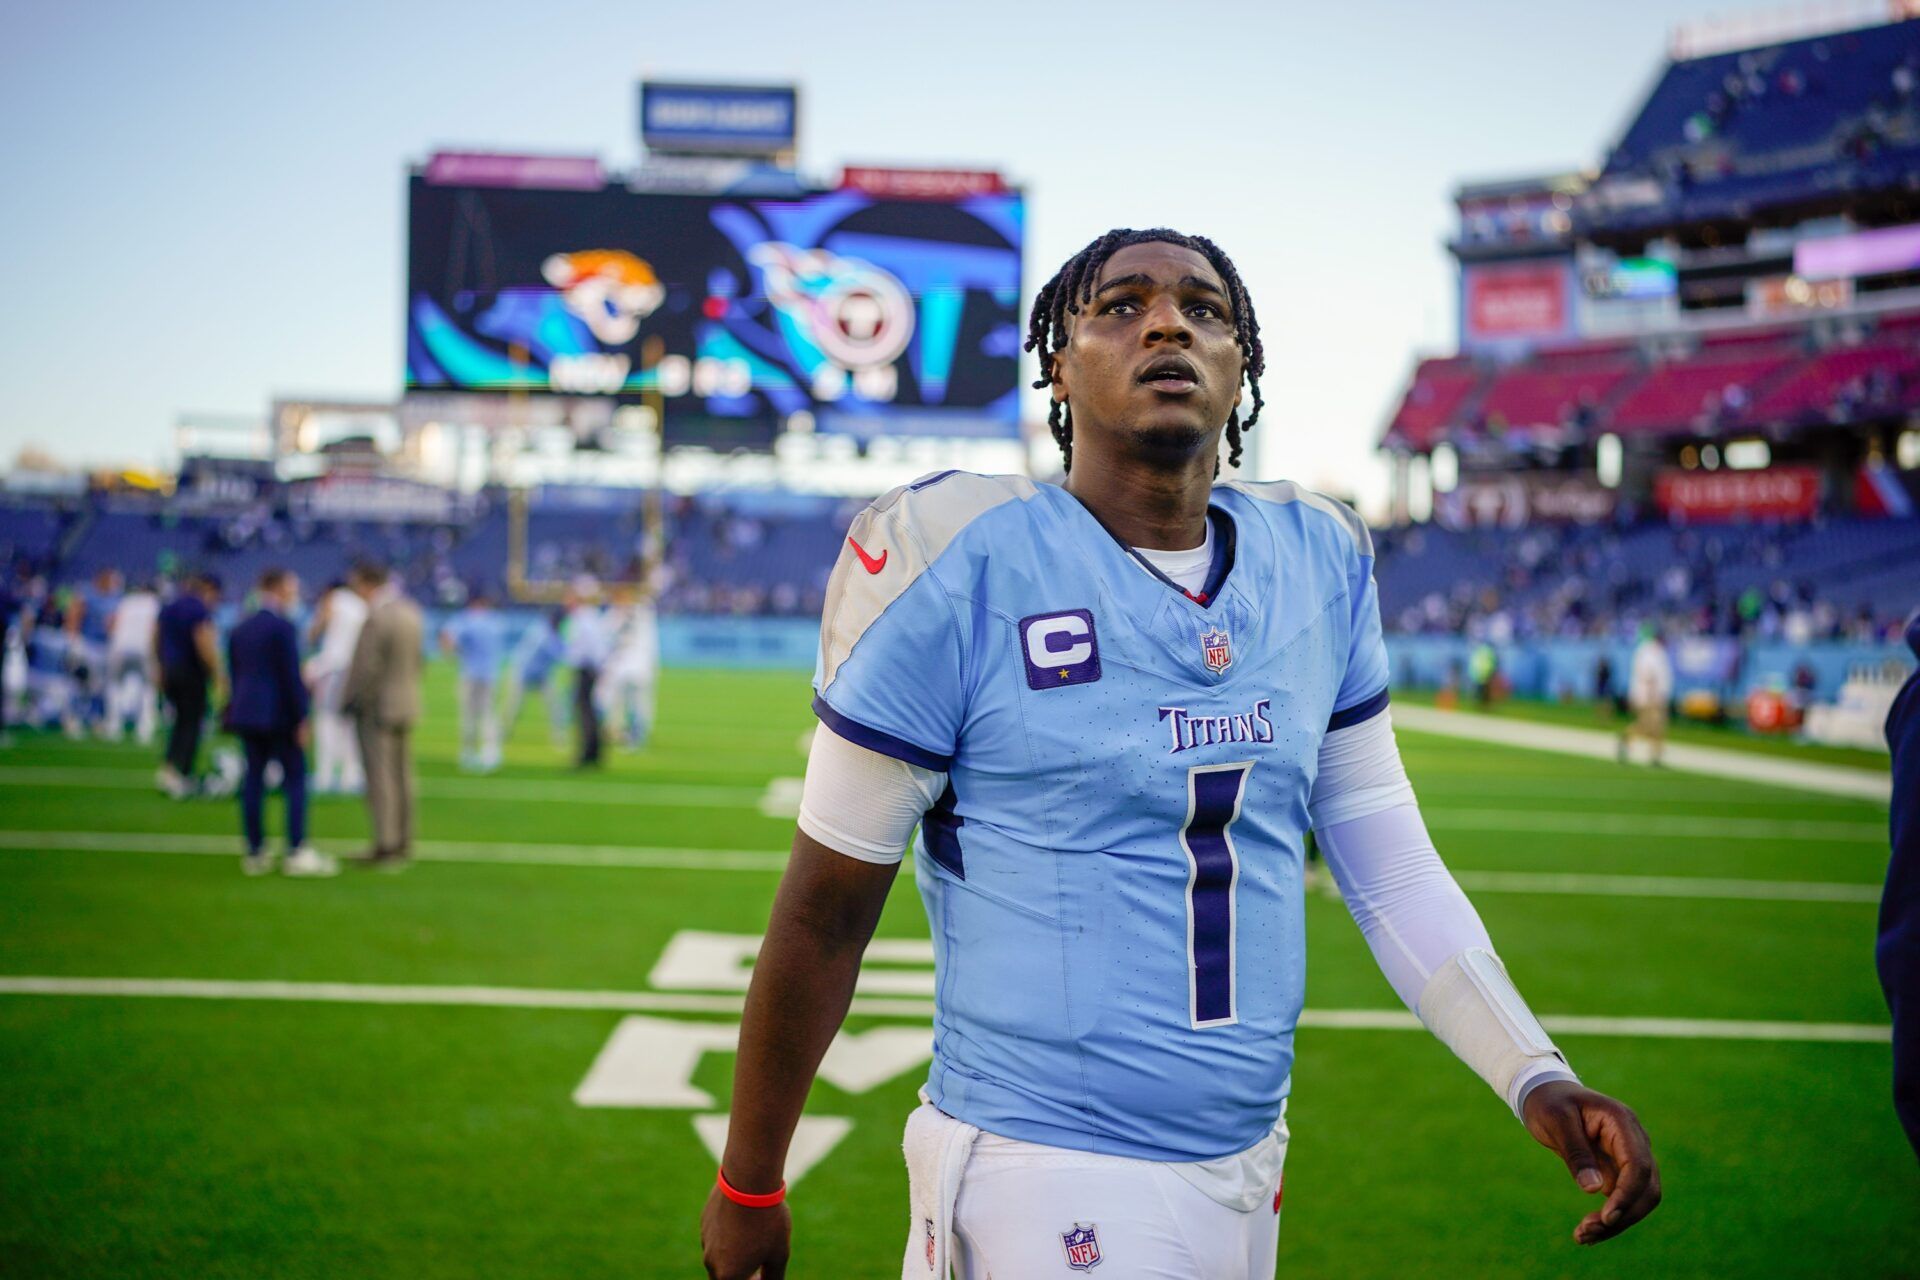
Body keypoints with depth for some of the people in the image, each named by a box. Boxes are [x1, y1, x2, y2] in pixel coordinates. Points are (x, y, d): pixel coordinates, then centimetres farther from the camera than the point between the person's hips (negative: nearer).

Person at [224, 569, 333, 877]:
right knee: (295, 779, -1)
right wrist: (301, 719, -10)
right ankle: (297, 852, -6)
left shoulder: (239, 630, 11)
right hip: (278, 715, -7)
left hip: (246, 713, 7)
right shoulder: (282, 628, -12)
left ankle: (255, 853, 8)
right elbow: (291, 678, -14)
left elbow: (234, 675, 15)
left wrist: (239, 710, 20)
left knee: (253, 779, 7)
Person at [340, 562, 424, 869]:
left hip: (377, 708, -9)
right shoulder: (411, 612, 7)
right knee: (402, 775, 12)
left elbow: (368, 669, -21)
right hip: (406, 705, 9)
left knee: (381, 778, -4)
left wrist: (353, 703, -9)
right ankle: (404, 842, 18)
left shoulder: (377, 619, -20)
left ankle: (386, 845, -2)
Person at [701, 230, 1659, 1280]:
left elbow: (1392, 868, 9)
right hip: (1038, 1182, -5)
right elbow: (826, 910, -6)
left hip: (1245, 1169, 6)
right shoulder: (963, 565, -11)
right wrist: (747, 1184, 0)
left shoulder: (1319, 565, 5)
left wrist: (1536, 1078, -4)